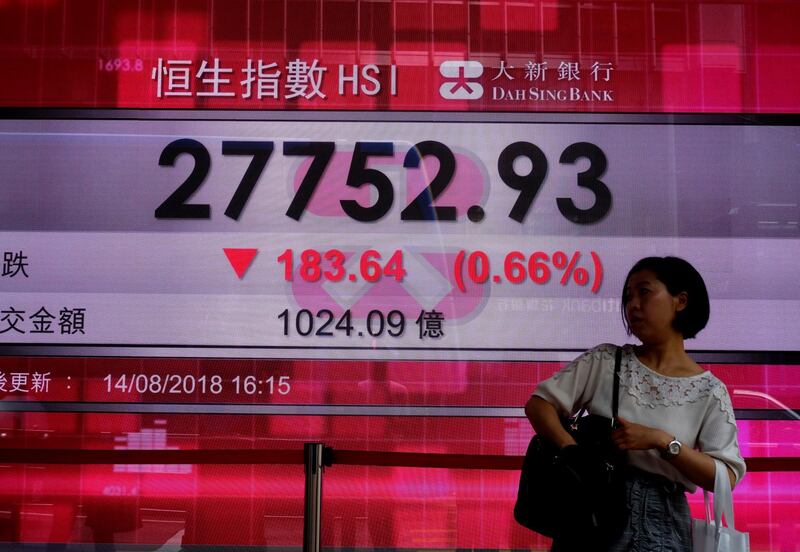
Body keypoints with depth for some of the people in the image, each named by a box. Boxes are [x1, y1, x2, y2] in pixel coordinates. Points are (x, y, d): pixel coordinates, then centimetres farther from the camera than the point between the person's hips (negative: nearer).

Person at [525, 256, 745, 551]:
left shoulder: (709, 391, -3)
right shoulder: (604, 361, -1)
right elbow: (538, 404, -3)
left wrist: (661, 441, -20)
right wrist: (572, 450, -19)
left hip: (660, 525, 0)